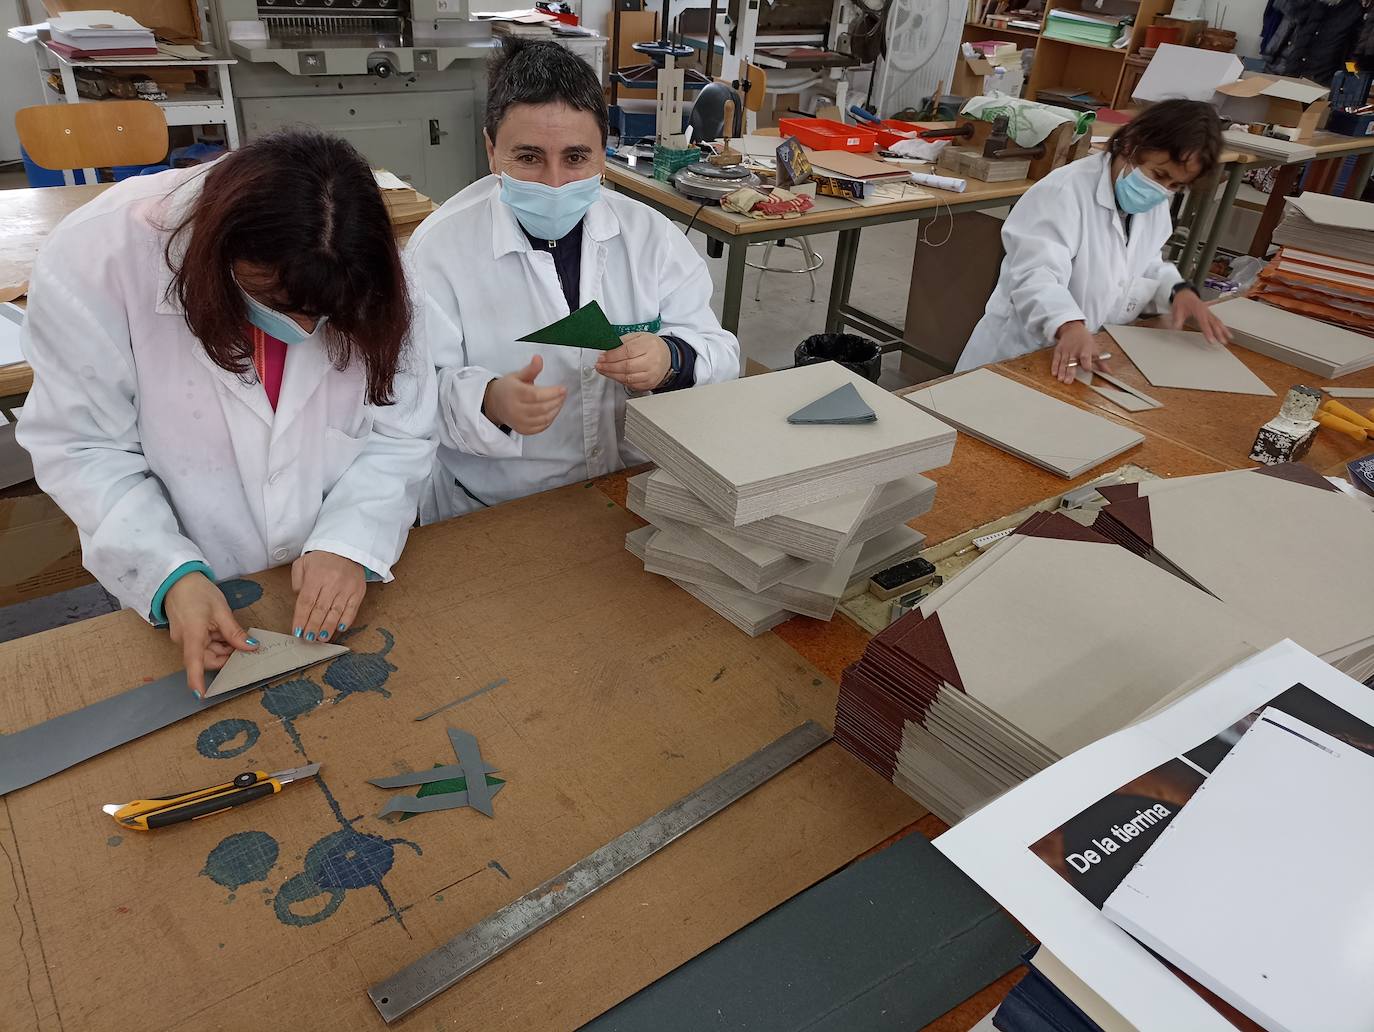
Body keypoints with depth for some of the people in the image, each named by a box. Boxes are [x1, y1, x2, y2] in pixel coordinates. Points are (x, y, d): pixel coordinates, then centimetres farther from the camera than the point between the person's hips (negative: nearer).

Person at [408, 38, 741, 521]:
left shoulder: (651, 234, 3)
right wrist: (489, 404, -31)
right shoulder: (438, 247, -6)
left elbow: (720, 357, 3)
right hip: (490, 516, -4)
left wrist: (672, 360, -21)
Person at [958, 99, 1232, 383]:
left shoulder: (1155, 205, 8)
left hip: (1096, 352, 7)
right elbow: (1035, 276, -30)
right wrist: (1070, 327, -48)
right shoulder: (1065, 191, -18)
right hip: (1023, 355, -6)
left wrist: (1179, 291, 0)